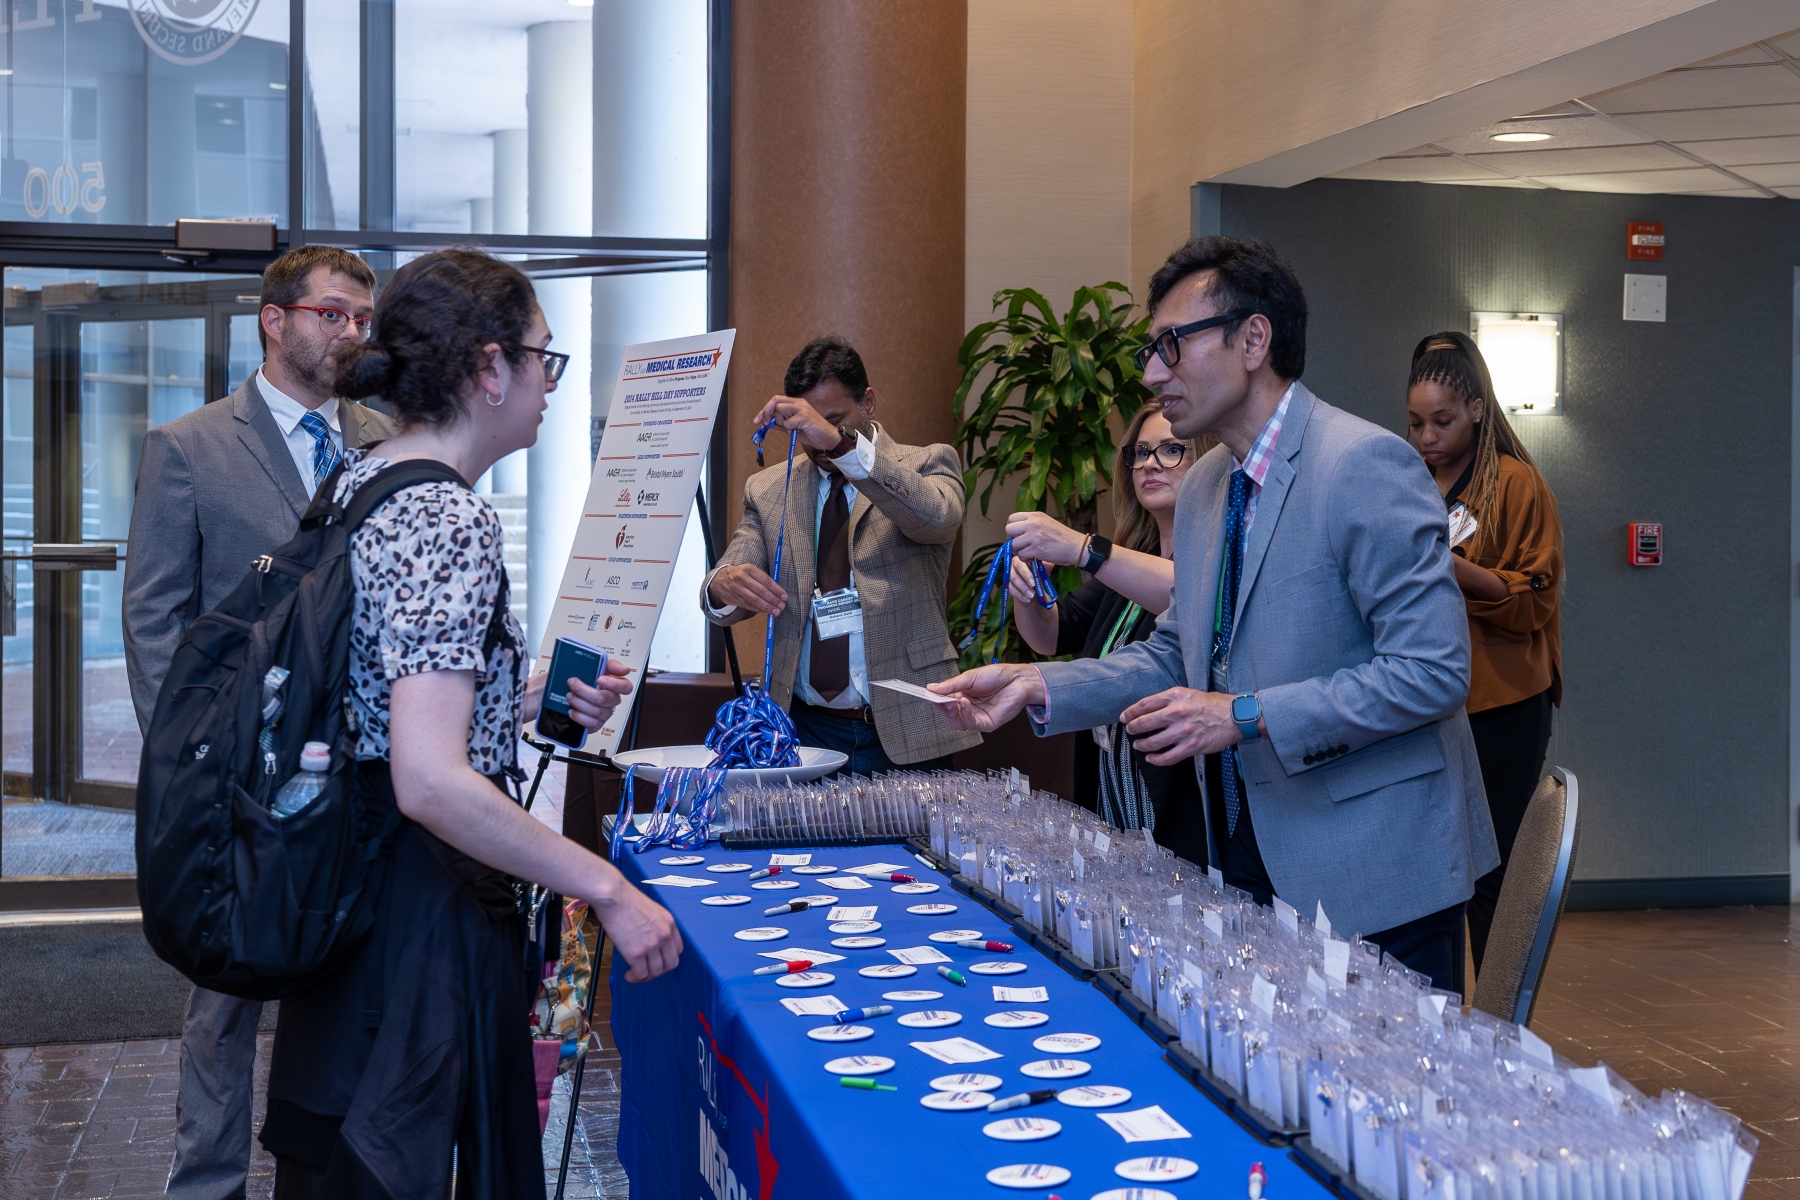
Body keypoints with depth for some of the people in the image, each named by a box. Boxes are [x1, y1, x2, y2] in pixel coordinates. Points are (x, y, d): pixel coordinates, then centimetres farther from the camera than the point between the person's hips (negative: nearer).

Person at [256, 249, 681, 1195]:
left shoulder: (353, 484, 9)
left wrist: (531, 706, 12)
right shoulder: (453, 521, -20)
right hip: (426, 913, -9)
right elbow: (430, 782, -28)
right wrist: (607, 889, -22)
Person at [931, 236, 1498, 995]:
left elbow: (1432, 670, -21)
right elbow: (1176, 656, 17)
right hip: (1252, 860, 8)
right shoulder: (1204, 488, 11)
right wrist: (1037, 684, 3)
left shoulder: (1365, 464, -16)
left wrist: (1245, 716, -22)